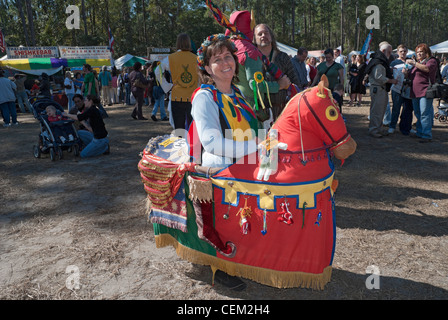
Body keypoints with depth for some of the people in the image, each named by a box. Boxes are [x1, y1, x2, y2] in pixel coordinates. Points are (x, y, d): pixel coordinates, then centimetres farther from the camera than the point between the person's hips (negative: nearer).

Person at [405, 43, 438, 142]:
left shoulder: (431, 61, 0)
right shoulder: (417, 62, 24)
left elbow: (427, 68, -22)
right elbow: (411, 76, 29)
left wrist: (414, 63, -21)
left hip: (425, 92, -8)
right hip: (415, 92, 8)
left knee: (425, 114, -12)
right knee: (417, 114, 12)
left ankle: (427, 135, -10)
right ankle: (420, 132, 21)